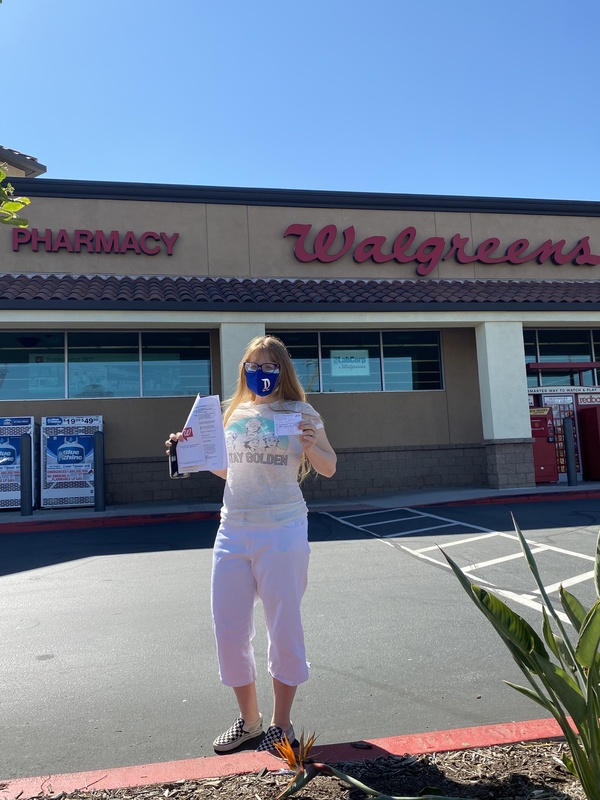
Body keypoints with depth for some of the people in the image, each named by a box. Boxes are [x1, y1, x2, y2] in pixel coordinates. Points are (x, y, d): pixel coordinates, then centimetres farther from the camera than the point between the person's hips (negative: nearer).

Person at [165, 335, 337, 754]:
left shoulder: (300, 413, -3)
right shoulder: (235, 413, 10)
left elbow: (329, 468, -2)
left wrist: (311, 447, -22)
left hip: (282, 532, -5)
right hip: (233, 532, 5)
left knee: (284, 628, 6)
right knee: (229, 630, 10)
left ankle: (282, 724, 27)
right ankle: (249, 720, 31)